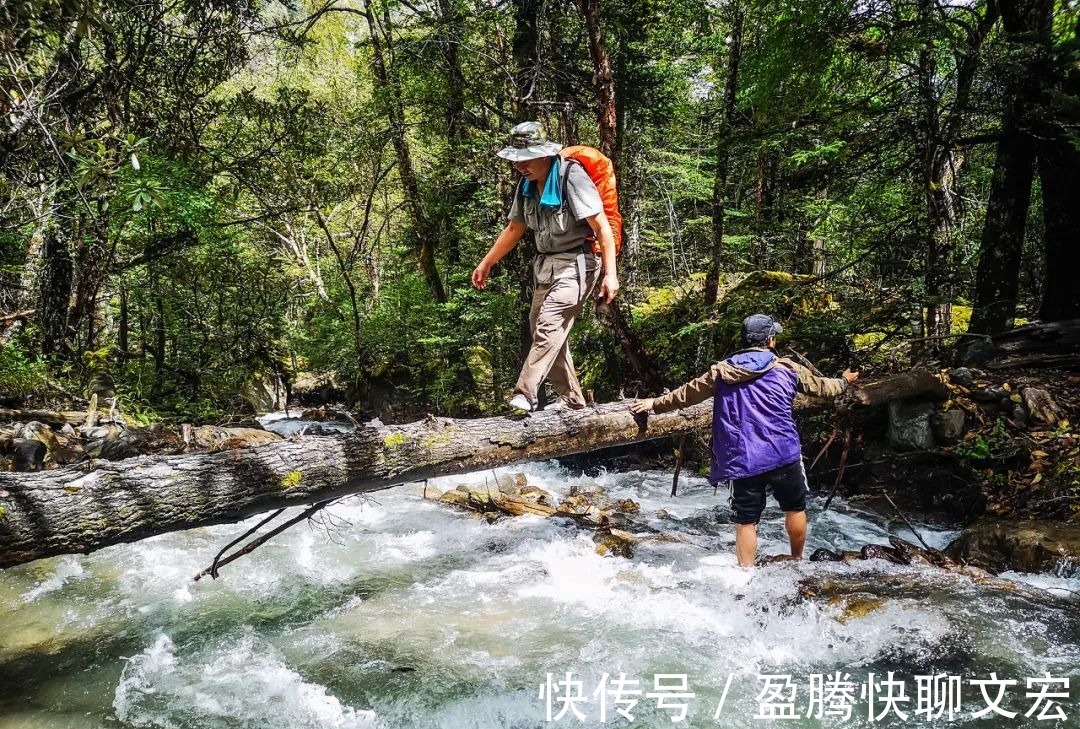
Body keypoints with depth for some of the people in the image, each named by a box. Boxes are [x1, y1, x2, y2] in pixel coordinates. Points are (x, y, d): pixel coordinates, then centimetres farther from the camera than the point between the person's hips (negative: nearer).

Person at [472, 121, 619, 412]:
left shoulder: (572, 176, -14)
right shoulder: (527, 184, 9)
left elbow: (602, 227, -17)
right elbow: (514, 228, 21)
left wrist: (610, 274, -22)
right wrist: (486, 263, 24)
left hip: (575, 265, -8)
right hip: (546, 266, 9)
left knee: (549, 327, -21)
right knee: (543, 331, 8)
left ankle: (524, 395, -26)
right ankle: (572, 400, 17)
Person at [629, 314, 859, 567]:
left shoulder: (721, 371, 4)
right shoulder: (787, 368, 2)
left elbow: (686, 394, 13)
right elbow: (821, 387, 18)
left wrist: (655, 404, 28)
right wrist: (844, 380, 39)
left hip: (742, 461, 1)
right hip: (783, 456, 0)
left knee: (746, 521, 6)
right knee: (795, 508, 21)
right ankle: (797, 561, 35)